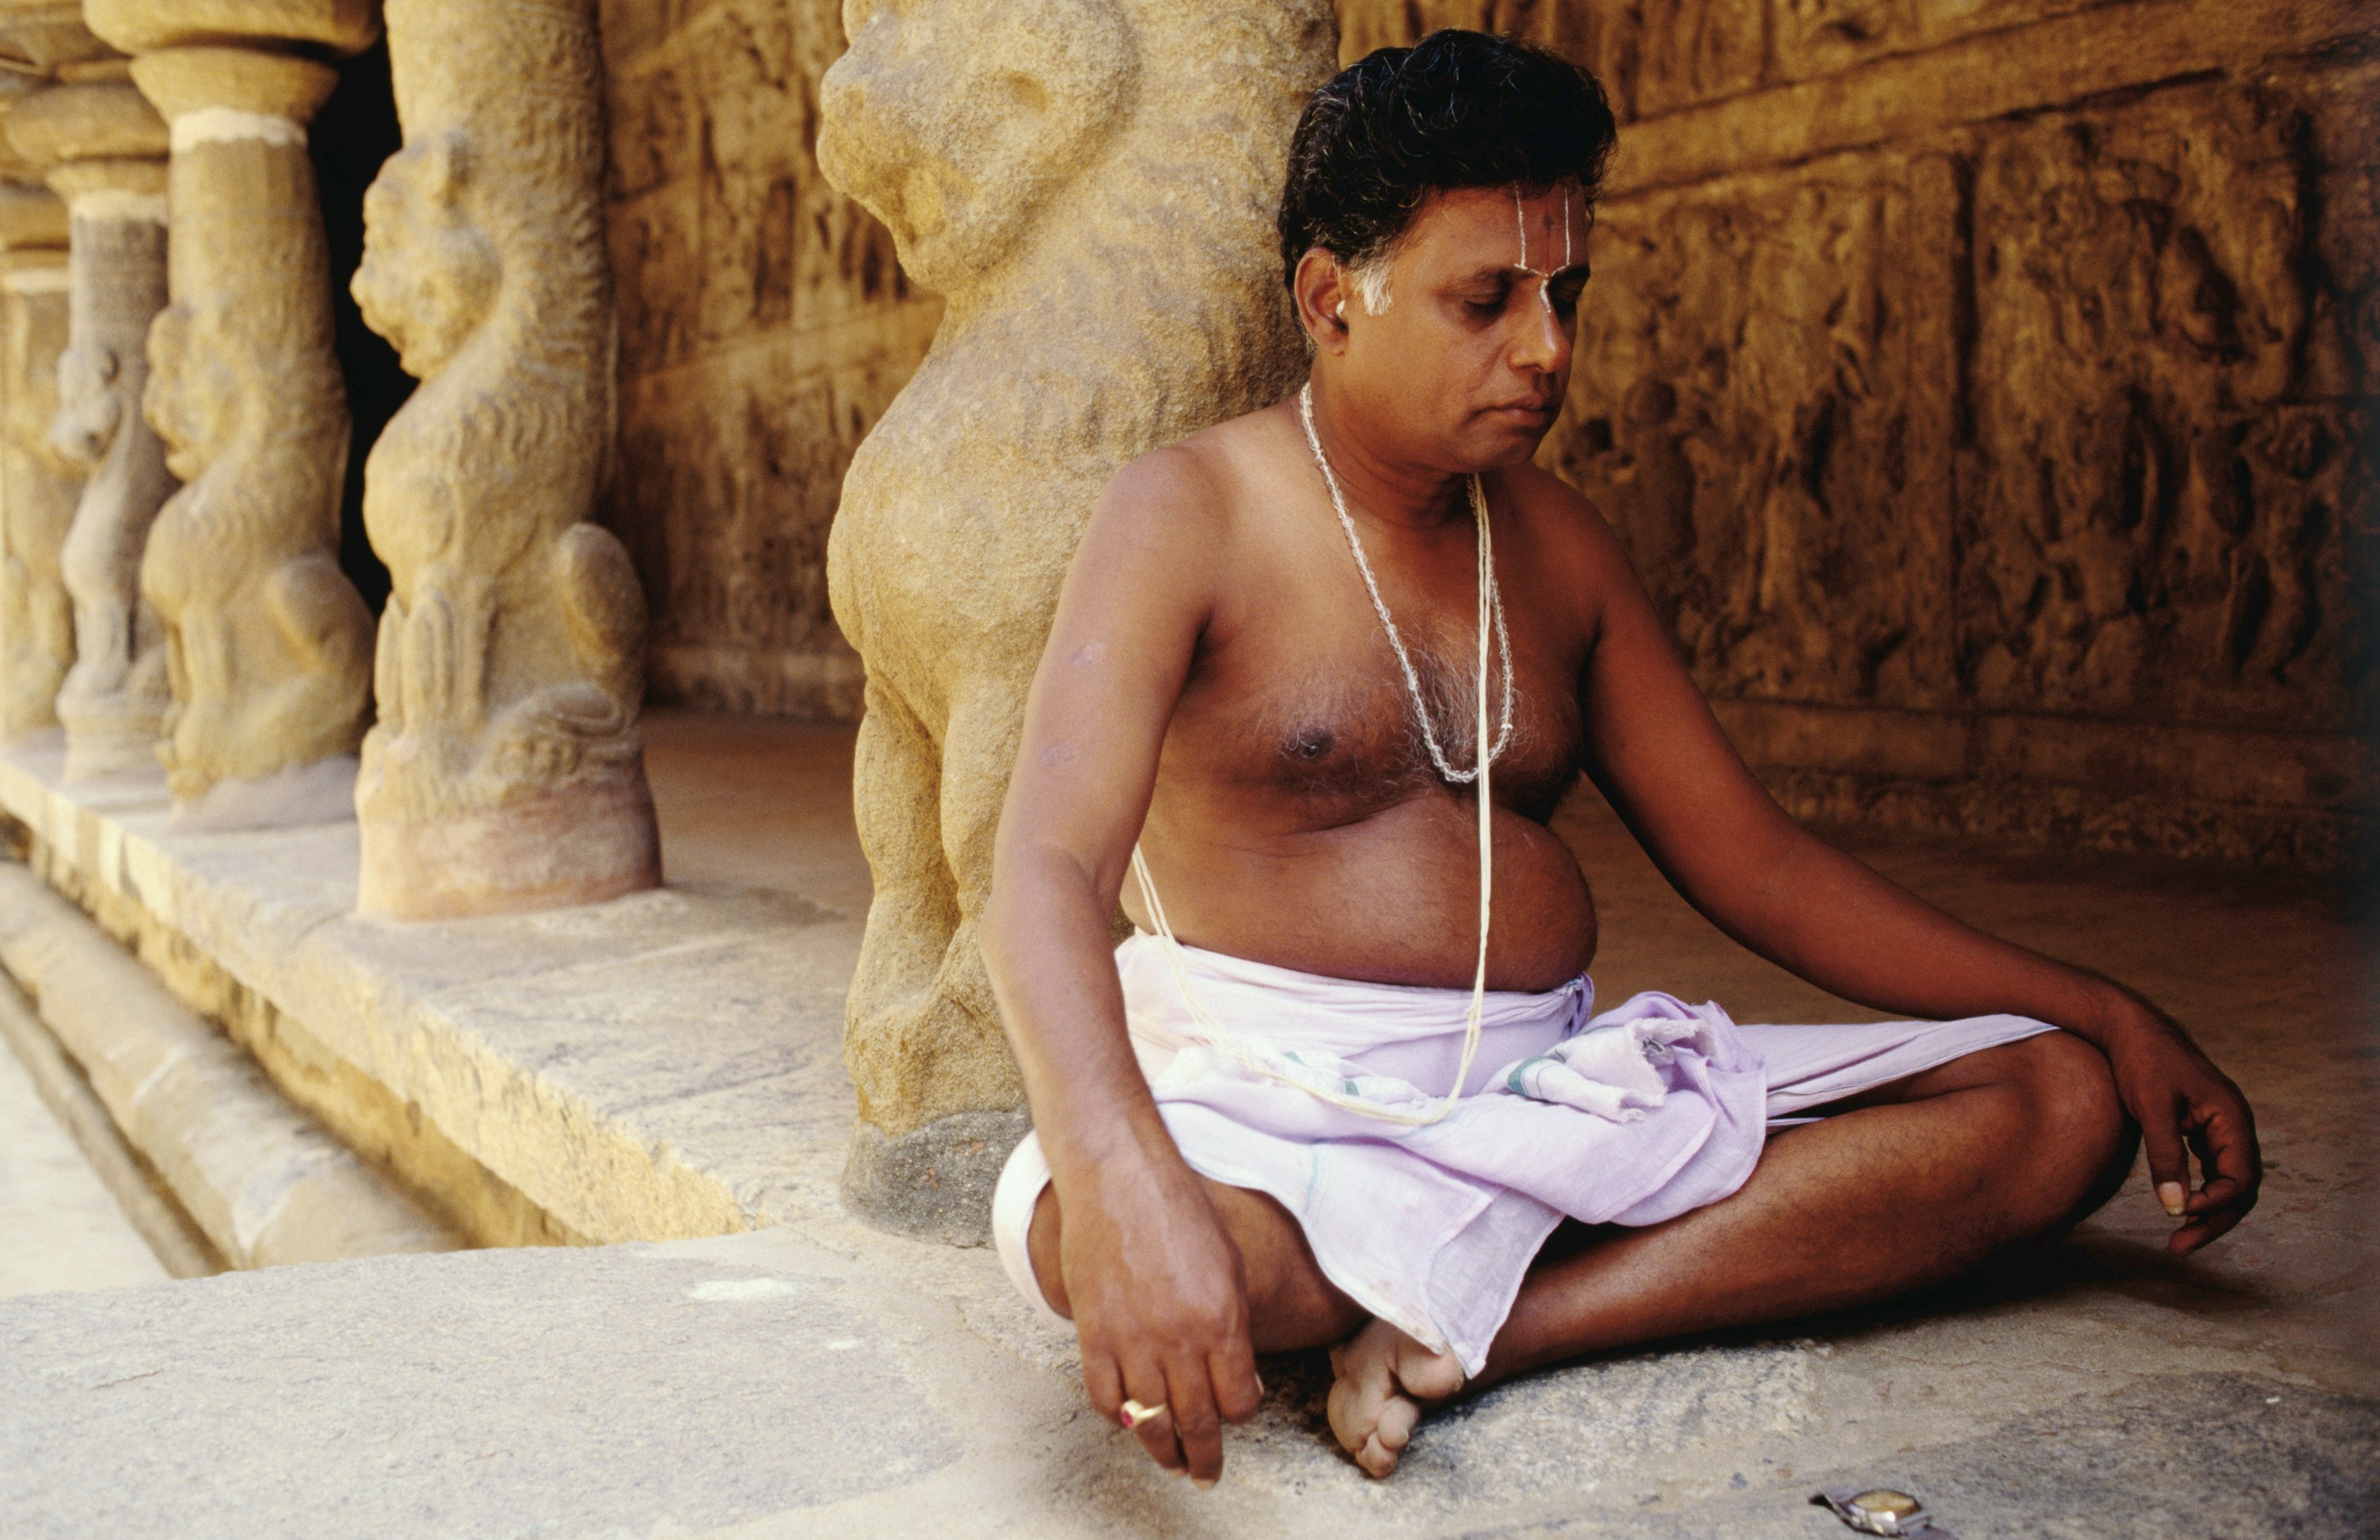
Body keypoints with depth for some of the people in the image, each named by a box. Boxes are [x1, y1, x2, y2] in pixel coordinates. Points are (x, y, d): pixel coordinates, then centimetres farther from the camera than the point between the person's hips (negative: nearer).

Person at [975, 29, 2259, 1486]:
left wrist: (2112, 1016, 8)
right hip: (1281, 1099, -5)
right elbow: (1047, 877, -19)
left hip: (1553, 1082, 6)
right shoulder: (1187, 516, -5)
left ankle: (1474, 1334, -22)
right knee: (1085, 1227, -40)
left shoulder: (1558, 543, 14)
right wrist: (1121, 1177, -41)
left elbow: (1749, 857, 16)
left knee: (2066, 1103, -8)